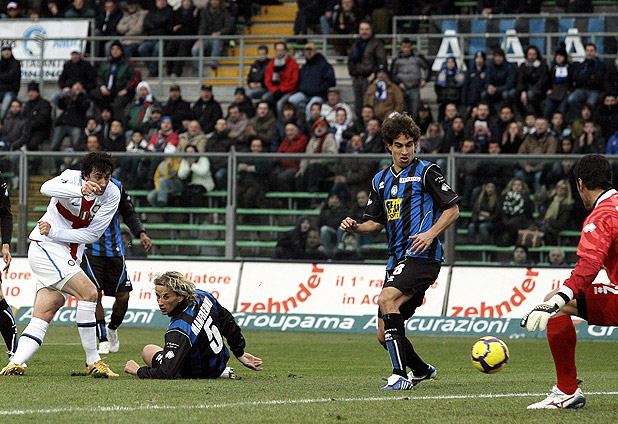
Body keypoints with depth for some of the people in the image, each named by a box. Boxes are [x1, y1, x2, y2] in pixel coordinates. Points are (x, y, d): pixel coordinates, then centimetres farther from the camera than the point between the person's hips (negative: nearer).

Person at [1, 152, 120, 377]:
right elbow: (47, 188, -38)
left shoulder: (112, 194, -4)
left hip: (71, 257, 6)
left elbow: (92, 234, -7)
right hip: (46, 247, -6)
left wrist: (54, 232, -17)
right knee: (89, 292, -19)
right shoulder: (72, 178, -15)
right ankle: (93, 362, -14)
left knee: (43, 315, -4)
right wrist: (81, 190, -54)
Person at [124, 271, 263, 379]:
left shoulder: (178, 330, -40)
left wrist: (138, 371, -23)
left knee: (148, 351, 10)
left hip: (199, 375, -7)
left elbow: (166, 374, -41)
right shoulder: (202, 296, -17)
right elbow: (228, 322, 1)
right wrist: (240, 354, 15)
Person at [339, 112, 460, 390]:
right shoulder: (381, 180, 18)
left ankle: (400, 375, -29)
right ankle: (421, 371, 30)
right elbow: (376, 223, 23)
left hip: (422, 255, -7)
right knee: (384, 335, 4)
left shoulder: (426, 172, 0)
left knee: (387, 299, -30)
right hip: (396, 260, 7)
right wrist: (355, 227, 2)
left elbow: (453, 209, 0)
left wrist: (431, 233, -16)